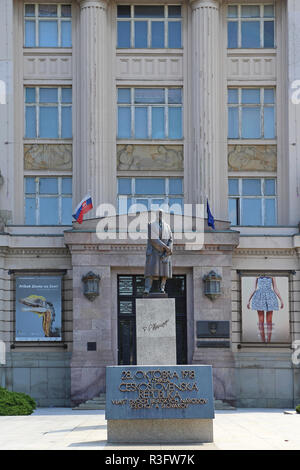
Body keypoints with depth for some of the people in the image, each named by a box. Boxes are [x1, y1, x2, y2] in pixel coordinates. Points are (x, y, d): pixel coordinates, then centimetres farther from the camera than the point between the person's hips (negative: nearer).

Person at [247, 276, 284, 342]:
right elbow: (255, 290, 14)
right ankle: (263, 342, 6)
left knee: (269, 321, -2)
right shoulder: (257, 277, 10)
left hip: (270, 298, 0)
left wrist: (281, 300, 0)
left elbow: (275, 289, 6)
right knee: (261, 320, -1)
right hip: (260, 298, 1)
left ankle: (268, 341, 4)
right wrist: (249, 300, 11)